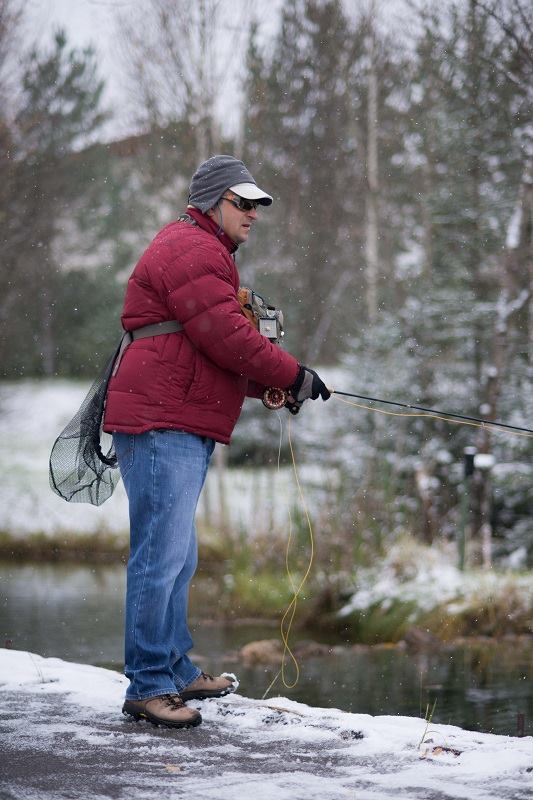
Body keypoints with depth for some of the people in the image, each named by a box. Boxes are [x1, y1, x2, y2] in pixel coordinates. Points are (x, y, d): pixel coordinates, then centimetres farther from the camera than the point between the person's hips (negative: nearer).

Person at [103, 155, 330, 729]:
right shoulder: (191, 250, -11)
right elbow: (225, 337, -19)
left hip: (182, 429, 12)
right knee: (161, 555, -11)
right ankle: (148, 686, -9)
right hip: (161, 424, -12)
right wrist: (291, 375, -9)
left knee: (178, 558, 17)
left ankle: (177, 671, 26)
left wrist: (269, 385, 12)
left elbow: (218, 350, 26)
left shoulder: (207, 254, 27)